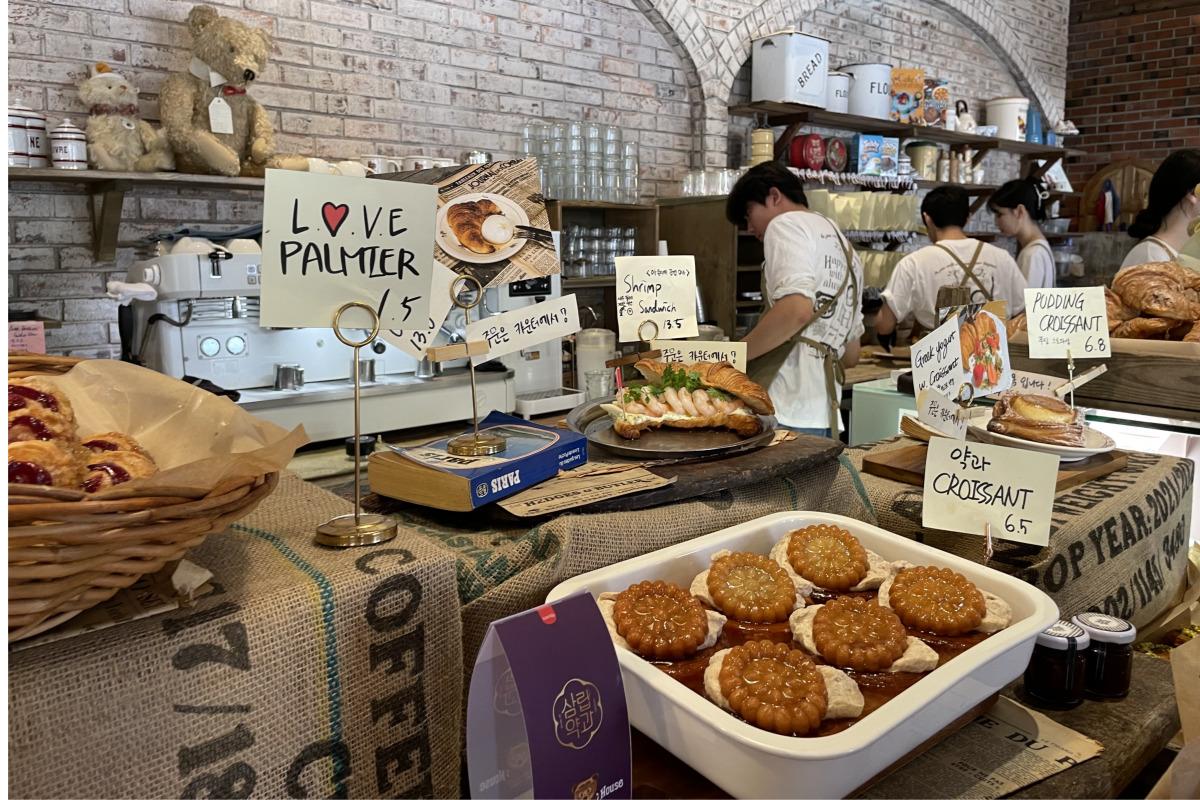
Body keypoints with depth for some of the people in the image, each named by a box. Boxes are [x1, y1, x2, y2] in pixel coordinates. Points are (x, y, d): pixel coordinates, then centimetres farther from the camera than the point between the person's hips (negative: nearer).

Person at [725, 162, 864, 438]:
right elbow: (850, 355, 26)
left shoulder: (786, 223, 0)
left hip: (785, 414, -9)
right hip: (823, 418, 9)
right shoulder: (846, 250, 26)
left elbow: (796, 309, -19)